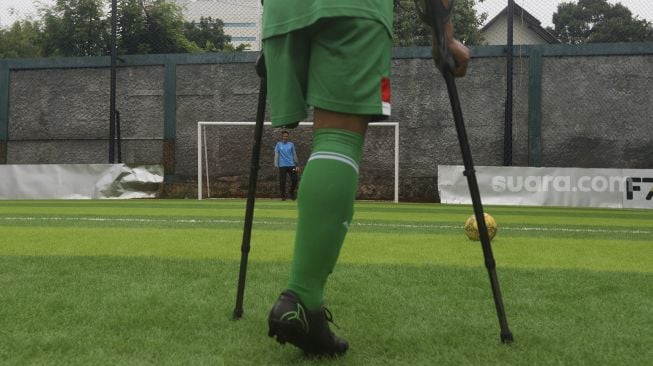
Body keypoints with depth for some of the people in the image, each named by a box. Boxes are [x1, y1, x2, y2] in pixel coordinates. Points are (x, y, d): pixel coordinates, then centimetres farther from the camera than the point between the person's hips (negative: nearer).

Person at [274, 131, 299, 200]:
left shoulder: (291, 144, 9)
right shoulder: (278, 144, 6)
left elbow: (294, 155, 12)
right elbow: (276, 155, 3)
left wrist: (297, 165, 8)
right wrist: (276, 165, -5)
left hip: (291, 165, 1)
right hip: (282, 166, -1)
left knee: (294, 180, -3)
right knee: (282, 181, -3)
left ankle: (292, 193, 20)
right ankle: (283, 196, 8)